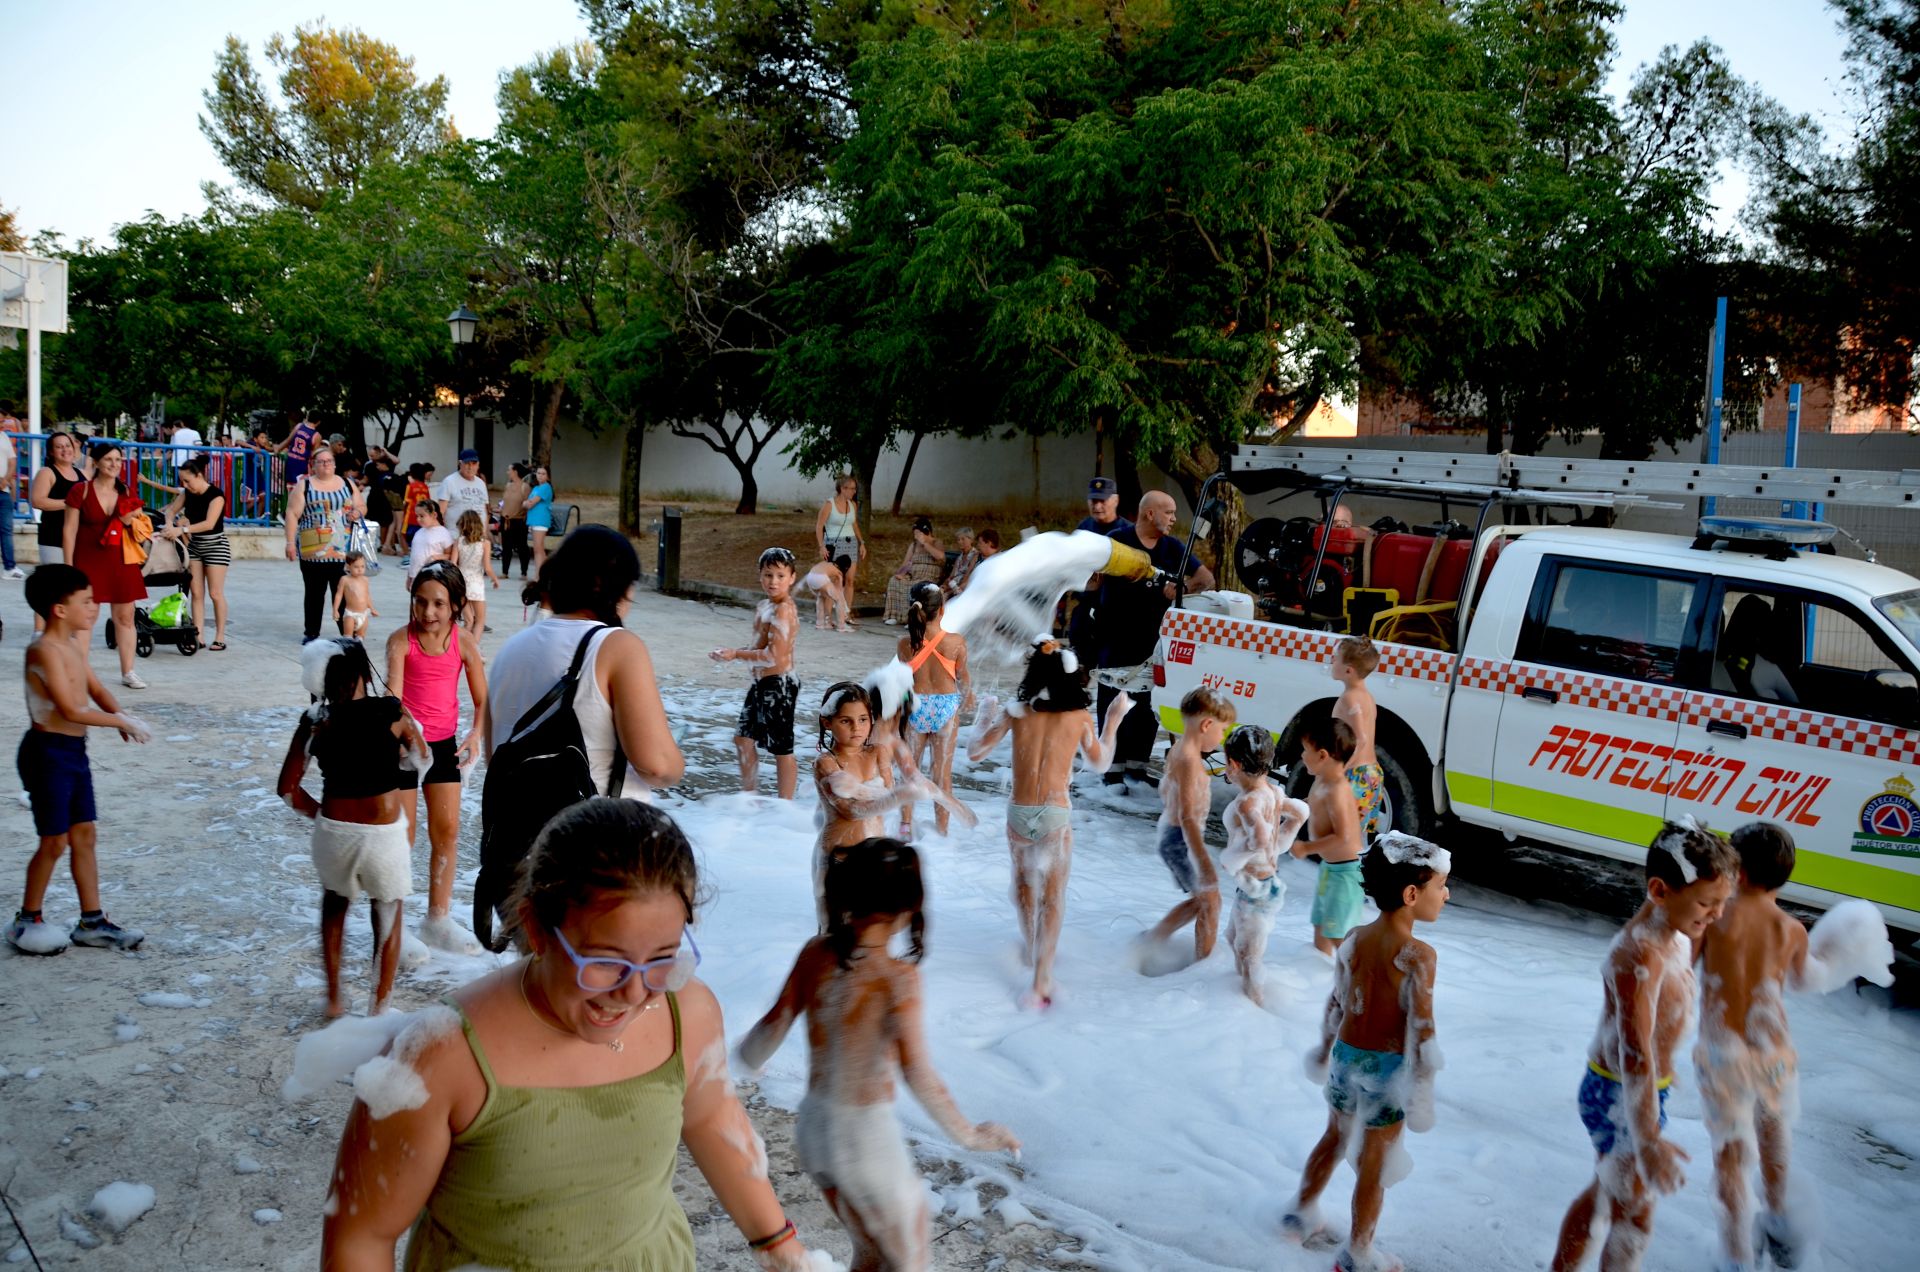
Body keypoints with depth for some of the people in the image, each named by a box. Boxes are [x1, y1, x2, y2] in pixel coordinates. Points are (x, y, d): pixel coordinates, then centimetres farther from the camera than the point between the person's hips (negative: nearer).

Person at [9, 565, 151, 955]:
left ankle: (92, 921, 19)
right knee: (55, 841, 0)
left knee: (84, 835, 12)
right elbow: (70, 710, -25)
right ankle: (26, 921, 17)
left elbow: (96, 689, 12)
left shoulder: (73, 645, 10)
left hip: (74, 751, 9)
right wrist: (121, 720, -20)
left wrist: (119, 717, -7)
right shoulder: (45, 650, -19)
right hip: (48, 751, -9)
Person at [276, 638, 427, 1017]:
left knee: (334, 904, 30)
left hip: (332, 831, 3)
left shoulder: (314, 722, -4)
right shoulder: (391, 712, -10)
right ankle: (378, 1011, 22)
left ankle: (334, 998, 36)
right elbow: (421, 755, 8)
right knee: (388, 921, 17)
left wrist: (319, 814, 13)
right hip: (383, 836, -2)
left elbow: (288, 788, -1)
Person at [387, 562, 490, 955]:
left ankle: (438, 919, 27)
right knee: (401, 834, 3)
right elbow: (393, 694, -28)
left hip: (444, 744, 4)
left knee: (447, 830, 10)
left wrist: (476, 735, -24)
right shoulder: (401, 640, -17)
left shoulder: (465, 643, -8)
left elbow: (482, 700, -6)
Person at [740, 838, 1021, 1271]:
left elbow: (773, 1027, -2)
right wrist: (968, 1136, -14)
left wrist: (750, 1058, 19)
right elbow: (919, 1076, -27)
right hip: (867, 1138, -5)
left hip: (813, 1127, 6)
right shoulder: (898, 977, -23)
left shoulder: (815, 953, -9)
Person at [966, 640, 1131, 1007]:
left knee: (1024, 882, 27)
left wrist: (984, 713, 18)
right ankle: (1041, 979, 2)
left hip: (1019, 814, 2)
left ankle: (1030, 947, 47)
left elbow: (974, 752, 2)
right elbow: (1099, 763, 10)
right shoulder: (1080, 717, -6)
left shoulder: (1016, 712, -5)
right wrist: (1113, 719, 19)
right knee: (1052, 898, 7)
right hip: (1056, 815, -2)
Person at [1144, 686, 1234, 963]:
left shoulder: (1178, 749, 4)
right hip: (1181, 840, -10)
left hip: (1170, 833, 10)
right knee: (1211, 902, 3)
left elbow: (1165, 789, 21)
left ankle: (1152, 940, 26)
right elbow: (1187, 817, -31)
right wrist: (1203, 863, -35)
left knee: (1199, 899, 21)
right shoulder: (1190, 760, -25)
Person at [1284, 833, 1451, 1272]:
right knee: (1374, 1163, 11)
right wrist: (1422, 1089, -14)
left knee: (1335, 1137, 27)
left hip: (1346, 1055, 6)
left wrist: (1324, 1050, 20)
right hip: (1388, 1068, -6)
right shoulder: (1419, 955, -22)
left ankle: (1301, 1214, 41)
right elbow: (1420, 1028, -22)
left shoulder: (1354, 940, -3)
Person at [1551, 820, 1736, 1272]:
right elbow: (1634, 1052, -36)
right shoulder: (1641, 955, -30)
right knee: (1634, 1218, 6)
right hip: (1619, 1098, -9)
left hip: (1645, 1090, 9)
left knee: (1605, 1193, 24)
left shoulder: (1675, 935, 0)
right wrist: (1648, 1142, -39)